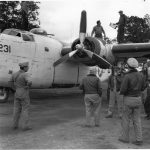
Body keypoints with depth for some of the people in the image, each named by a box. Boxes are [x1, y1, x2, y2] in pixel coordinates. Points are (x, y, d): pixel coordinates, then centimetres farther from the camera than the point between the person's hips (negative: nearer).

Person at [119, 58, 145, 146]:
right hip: (138, 99, 5)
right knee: (137, 120, 10)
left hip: (129, 99, -5)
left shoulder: (127, 76, -18)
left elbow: (123, 90, -18)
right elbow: (143, 88, 10)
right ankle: (139, 140, 9)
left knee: (126, 119, 9)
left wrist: (121, 92, 4)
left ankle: (125, 138, 19)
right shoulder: (141, 75, 1)